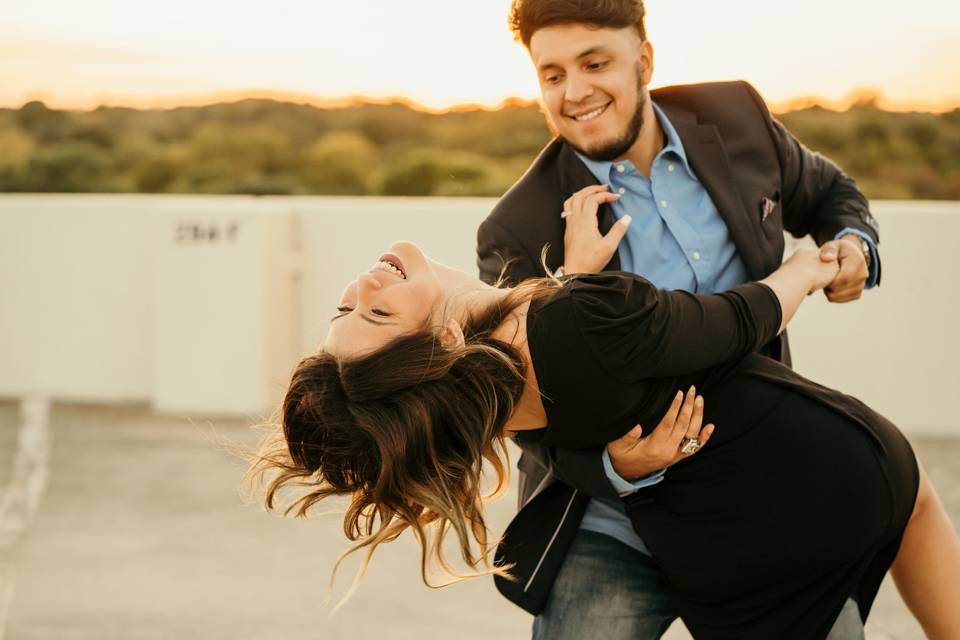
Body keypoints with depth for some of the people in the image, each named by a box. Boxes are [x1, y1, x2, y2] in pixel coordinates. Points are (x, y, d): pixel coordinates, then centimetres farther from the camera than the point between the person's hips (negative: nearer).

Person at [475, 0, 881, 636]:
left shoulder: (735, 117, -1)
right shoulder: (518, 233, -14)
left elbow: (828, 192, 20)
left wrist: (853, 244, -3)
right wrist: (618, 465, -33)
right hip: (611, 531, -3)